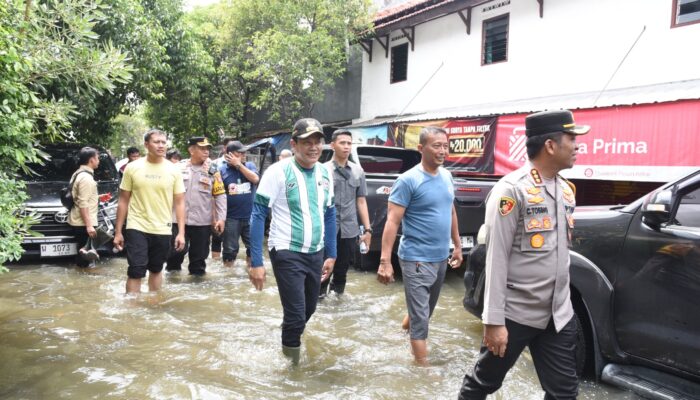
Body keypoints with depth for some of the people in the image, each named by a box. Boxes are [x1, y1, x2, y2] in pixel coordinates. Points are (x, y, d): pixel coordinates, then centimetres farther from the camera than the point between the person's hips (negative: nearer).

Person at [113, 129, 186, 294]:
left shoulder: (174, 170, 0)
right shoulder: (132, 168, -2)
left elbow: (179, 203, 1)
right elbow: (123, 201, 2)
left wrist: (181, 232, -6)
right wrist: (118, 231, 0)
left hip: (162, 231, 2)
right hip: (137, 229, -2)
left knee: (156, 270, 17)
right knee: (135, 272, -7)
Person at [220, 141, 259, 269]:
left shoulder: (250, 166, 7)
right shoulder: (221, 170, 0)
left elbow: (255, 179, -12)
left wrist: (239, 165, -12)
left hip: (250, 216, 3)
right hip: (231, 218, -2)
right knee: (230, 250, 6)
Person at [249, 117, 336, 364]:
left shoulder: (325, 173, 4)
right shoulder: (278, 172, -14)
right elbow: (258, 215, -13)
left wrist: (331, 254, 13)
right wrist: (256, 262, -16)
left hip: (316, 253, 6)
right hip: (287, 254, -6)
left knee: (308, 310, 19)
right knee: (296, 315, -6)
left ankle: (290, 342, 48)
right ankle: (291, 360, 21)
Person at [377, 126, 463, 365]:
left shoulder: (447, 177, 6)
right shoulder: (408, 180, -16)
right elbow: (392, 221, -19)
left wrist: (457, 246, 19)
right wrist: (385, 261, -24)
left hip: (441, 257, 7)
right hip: (417, 259, -7)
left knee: (426, 310, 24)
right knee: (421, 316, -1)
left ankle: (410, 327, 50)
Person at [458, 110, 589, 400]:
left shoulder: (566, 189, 8)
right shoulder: (512, 190, -16)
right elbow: (496, 258, -18)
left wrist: (561, 304, 19)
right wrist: (494, 320, -19)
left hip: (558, 315, 7)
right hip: (515, 314, -7)